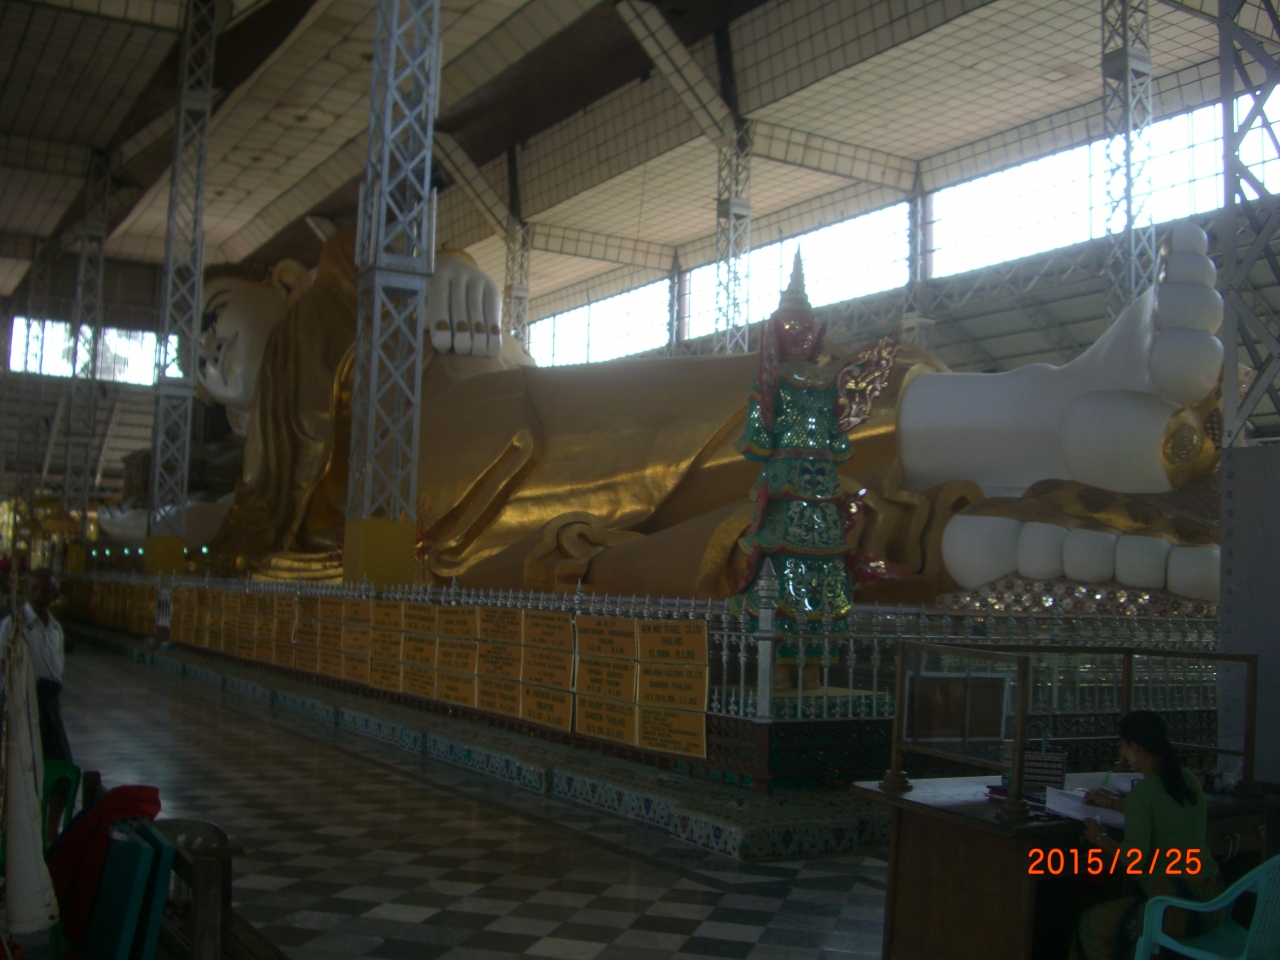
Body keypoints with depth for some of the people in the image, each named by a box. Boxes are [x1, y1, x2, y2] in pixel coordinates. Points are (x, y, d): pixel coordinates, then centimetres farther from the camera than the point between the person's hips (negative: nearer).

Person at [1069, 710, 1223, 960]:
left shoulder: (1142, 792, -18)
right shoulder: (1189, 779, 6)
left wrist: (1099, 838, -2)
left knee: (1091, 927, 12)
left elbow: (1133, 860, -19)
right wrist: (1113, 803, 35)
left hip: (1179, 908, -8)